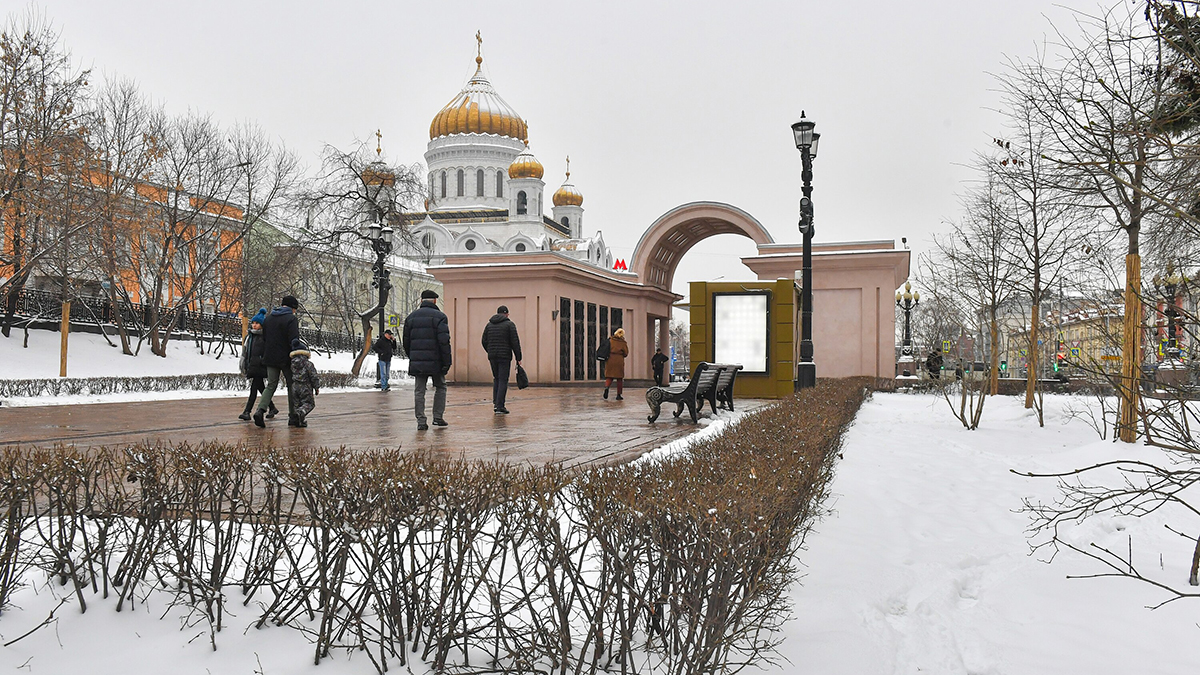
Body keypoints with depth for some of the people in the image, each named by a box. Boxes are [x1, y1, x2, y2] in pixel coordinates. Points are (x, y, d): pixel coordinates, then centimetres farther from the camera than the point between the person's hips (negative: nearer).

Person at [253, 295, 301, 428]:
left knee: (271, 385, 10)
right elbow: (294, 341, -17)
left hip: (270, 359, 6)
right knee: (292, 386, 5)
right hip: (286, 359, -6)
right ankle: (293, 418, 7)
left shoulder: (268, 318, 12)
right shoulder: (291, 319, -12)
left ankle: (260, 410, -13)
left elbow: (264, 340, 17)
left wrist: (264, 357, 22)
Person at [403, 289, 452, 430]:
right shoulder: (440, 317, -5)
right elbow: (444, 341, -13)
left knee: (419, 391, 6)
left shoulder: (411, 317, 11)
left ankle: (421, 421, 1)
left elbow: (406, 340, 13)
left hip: (417, 362, 4)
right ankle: (438, 417, 11)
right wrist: (447, 361, -10)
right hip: (435, 361, -3)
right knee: (440, 387, 13)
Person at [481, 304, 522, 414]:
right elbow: (515, 342, -7)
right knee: (503, 381, -2)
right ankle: (500, 406, -6)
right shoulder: (509, 324, -3)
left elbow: (484, 341, 11)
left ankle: (495, 402, 11)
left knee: (496, 379, 18)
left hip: (492, 356, 5)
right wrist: (518, 358, -4)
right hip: (504, 356, -5)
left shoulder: (489, 324, 11)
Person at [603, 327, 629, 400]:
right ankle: (618, 395, 9)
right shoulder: (623, 342, -3)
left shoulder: (610, 340, 4)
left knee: (609, 376, 9)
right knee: (619, 378, 8)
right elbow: (626, 353, 0)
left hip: (610, 361, 2)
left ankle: (606, 387, -22)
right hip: (619, 361, -2)